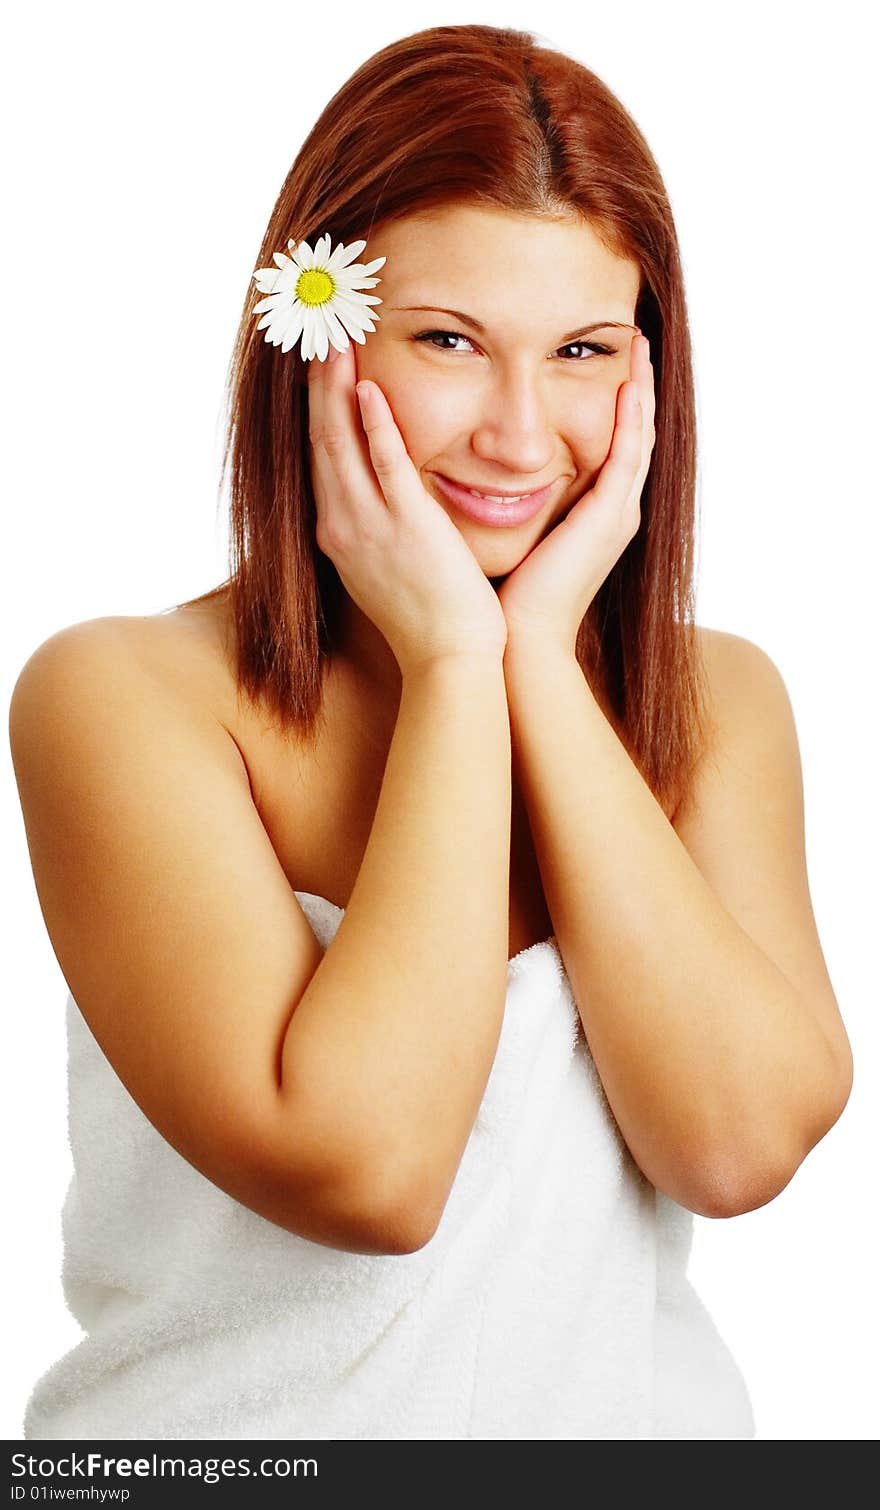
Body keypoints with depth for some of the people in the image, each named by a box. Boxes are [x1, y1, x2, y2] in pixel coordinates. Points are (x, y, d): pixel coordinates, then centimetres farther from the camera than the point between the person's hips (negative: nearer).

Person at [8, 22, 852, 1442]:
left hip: (630, 1407, 2)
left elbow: (739, 1143, -10)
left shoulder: (718, 698, 4)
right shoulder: (118, 695, -8)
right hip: (238, 1436, -2)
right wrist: (453, 660, -12)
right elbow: (361, 1167, -18)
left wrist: (543, 657, -10)